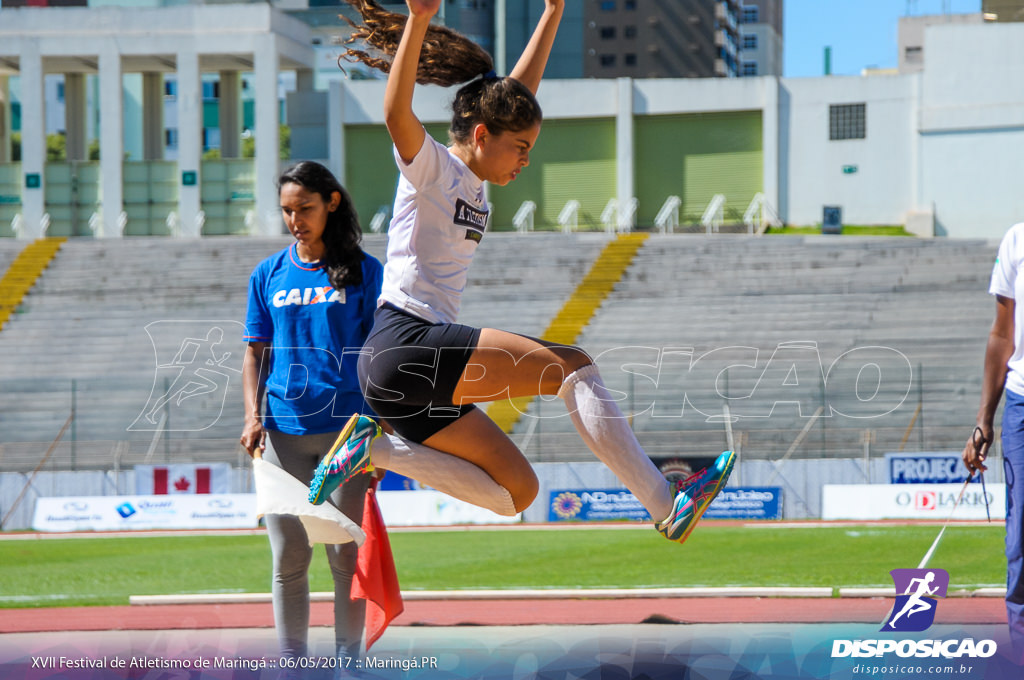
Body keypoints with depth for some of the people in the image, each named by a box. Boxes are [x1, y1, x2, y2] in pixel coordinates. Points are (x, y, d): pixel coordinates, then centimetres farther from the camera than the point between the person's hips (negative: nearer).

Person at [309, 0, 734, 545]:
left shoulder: (471, 178, 19)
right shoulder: (431, 167, -4)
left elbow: (521, 91, 29)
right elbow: (397, 114, -26)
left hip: (420, 375, 10)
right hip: (405, 343, -10)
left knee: (517, 490, 5)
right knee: (571, 365, -17)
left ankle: (376, 446, 5)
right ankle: (665, 505, -25)